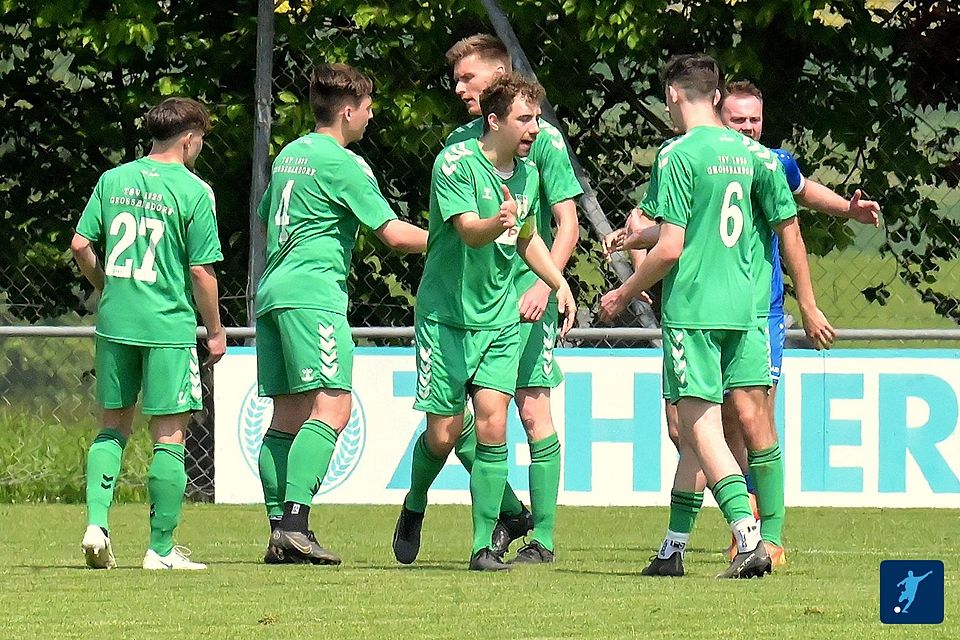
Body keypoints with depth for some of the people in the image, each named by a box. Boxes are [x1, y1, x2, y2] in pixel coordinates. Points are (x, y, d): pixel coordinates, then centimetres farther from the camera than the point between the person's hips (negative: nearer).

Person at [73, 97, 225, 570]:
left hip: (115, 322, 5)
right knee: (169, 437, 2)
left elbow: (80, 245, 4)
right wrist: (215, 331, 3)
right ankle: (161, 549, 4)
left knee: (114, 427, 17)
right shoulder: (194, 191, -8)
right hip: (169, 326, -5)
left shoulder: (113, 181, 5)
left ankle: (96, 522, 1)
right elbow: (201, 270, -9)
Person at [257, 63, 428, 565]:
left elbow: (265, 218, 35)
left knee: (288, 412, 7)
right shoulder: (342, 163, -6)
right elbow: (393, 233, -8)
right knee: (332, 407, -15)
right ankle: (294, 523, -27)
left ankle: (280, 529, 2)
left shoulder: (289, 155, 19)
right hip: (313, 292, -9)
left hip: (272, 289, 9)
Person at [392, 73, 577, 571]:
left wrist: (559, 284, 13)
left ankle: (484, 545, -4)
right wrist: (497, 223, -46)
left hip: (501, 319, 4)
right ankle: (414, 508, 30)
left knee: (492, 424, -9)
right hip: (446, 316, -4)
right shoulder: (455, 164, -12)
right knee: (443, 433, -1)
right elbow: (468, 230, -26)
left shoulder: (527, 174, 8)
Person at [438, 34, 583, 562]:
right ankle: (509, 512, 15)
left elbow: (567, 224, -6)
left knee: (532, 410, -7)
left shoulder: (542, 138, -3)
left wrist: (545, 283, -19)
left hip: (524, 296, -6)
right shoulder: (460, 142, 12)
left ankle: (543, 537, -2)